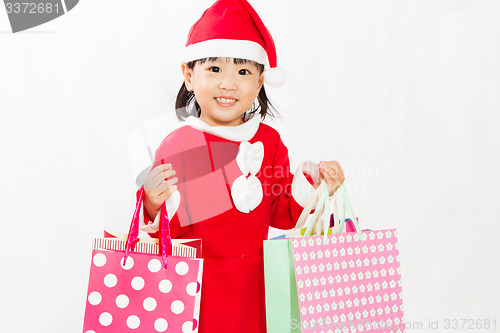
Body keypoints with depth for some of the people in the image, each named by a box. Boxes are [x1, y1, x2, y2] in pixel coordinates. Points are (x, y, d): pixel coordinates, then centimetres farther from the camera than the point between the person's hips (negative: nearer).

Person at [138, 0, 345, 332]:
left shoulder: (268, 140, 0)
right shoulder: (175, 146, -9)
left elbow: (281, 214, 5)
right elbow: (170, 231, -5)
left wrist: (313, 185, -9)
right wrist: (155, 205, -25)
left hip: (253, 283, 3)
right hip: (193, 286, -2)